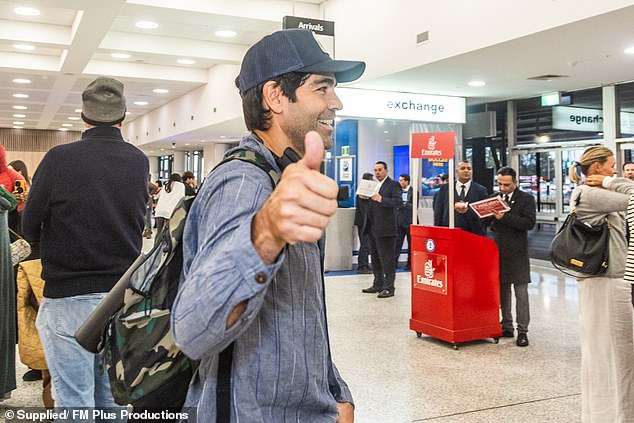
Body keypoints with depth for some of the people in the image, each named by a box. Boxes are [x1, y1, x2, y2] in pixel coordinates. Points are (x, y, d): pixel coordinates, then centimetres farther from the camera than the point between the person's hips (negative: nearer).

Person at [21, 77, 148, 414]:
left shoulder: (59, 159, -11)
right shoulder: (139, 162, -1)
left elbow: (29, 230, -5)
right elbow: (139, 219, 6)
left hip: (70, 296, -4)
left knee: (74, 399, 6)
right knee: (112, 394, 17)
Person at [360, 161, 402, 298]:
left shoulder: (393, 185, -5)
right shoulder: (373, 185, 19)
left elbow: (397, 201, -18)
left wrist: (381, 199, -28)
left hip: (385, 229, -8)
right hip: (373, 228, 8)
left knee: (387, 259, -5)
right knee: (375, 258, 15)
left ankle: (388, 288, -1)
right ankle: (378, 284, 25)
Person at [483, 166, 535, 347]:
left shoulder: (526, 199, -3)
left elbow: (529, 223, -15)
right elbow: (486, 221, 13)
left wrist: (505, 217, -21)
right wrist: (490, 214, -10)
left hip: (517, 252, -5)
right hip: (498, 250, 5)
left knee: (521, 292, -3)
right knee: (502, 290, 12)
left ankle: (522, 331, 2)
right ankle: (507, 327, 22)